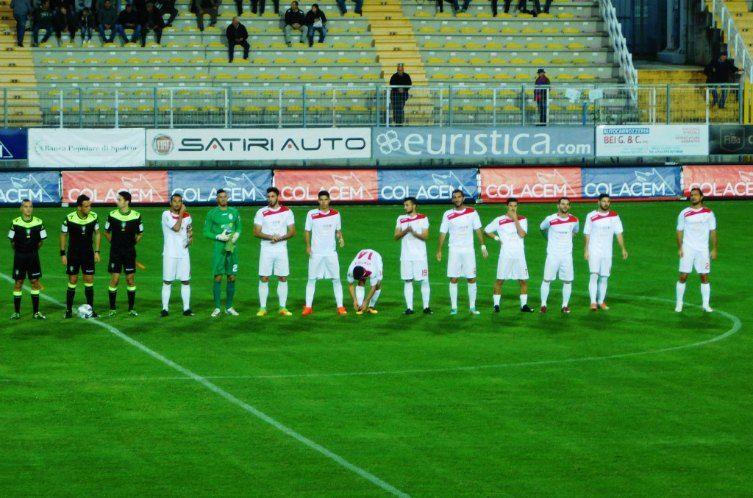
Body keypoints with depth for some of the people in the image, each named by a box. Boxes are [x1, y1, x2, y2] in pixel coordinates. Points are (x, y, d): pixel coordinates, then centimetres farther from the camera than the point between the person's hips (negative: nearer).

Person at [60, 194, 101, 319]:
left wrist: (97, 251, 1)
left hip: (88, 253, 2)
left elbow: (97, 233, 5)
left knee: (89, 281, 2)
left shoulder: (93, 216, -9)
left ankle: (90, 309, 10)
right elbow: (63, 235, -3)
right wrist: (63, 254, -4)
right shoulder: (69, 218, -15)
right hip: (73, 253, -2)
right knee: (72, 281, 0)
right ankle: (69, 310, 8)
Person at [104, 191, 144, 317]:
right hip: (115, 253, 0)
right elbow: (106, 232, 11)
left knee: (131, 279, 3)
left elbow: (140, 234, 11)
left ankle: (131, 308, 12)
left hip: (130, 253, 0)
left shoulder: (136, 216, -3)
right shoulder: (112, 215, -2)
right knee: (114, 279, -3)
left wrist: (132, 244, 4)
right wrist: (114, 243, 7)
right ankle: (112, 309, 5)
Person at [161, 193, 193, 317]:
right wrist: (181, 214, -12)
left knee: (186, 281, 3)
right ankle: (165, 308, 4)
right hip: (170, 254, -4)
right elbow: (176, 228, -19)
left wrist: (190, 237, 2)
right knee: (167, 282, 0)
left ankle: (186, 308, 7)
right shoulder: (166, 215, -8)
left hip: (183, 253, 4)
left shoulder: (187, 216, 8)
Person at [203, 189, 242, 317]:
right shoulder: (212, 213, -1)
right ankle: (217, 308, -3)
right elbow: (206, 232, 1)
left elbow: (239, 227, 19)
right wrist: (219, 237, -13)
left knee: (232, 278, 5)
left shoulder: (234, 212, 10)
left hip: (232, 247, 4)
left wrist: (236, 235, -3)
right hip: (219, 248, -4)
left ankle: (229, 307, 13)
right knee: (218, 277, -7)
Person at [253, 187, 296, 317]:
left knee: (283, 279, 2)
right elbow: (256, 232, -3)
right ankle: (262, 308, 3)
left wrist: (280, 238, -15)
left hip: (281, 249, 1)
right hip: (266, 249, -1)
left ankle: (283, 307, 8)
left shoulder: (287, 212, 3)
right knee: (264, 278, -2)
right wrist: (270, 237, -18)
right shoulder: (261, 212, 1)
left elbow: (292, 232, 3)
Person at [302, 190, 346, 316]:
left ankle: (340, 307, 5)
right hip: (315, 252, -1)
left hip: (331, 252, 1)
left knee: (336, 279, 0)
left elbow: (338, 231, 14)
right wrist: (308, 246, -11)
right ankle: (308, 307, 6)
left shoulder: (335, 214, 4)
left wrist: (340, 239, -7)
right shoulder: (311, 214, -1)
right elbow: (307, 232, 3)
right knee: (311, 280, 1)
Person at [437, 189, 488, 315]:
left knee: (471, 279, 0)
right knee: (453, 279, -2)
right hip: (454, 250, 0)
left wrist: (483, 246, 1)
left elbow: (478, 230, 6)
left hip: (469, 250, 0)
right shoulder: (448, 214, 1)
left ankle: (472, 307, 7)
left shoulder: (472, 212, 2)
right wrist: (439, 250, 1)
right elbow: (443, 233, 4)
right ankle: (453, 307, 2)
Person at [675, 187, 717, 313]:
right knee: (683, 276, -3)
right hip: (687, 249, 0)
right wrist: (679, 248, -4)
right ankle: (679, 303, 7)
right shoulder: (684, 213, 2)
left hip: (703, 250, 0)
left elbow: (713, 231, 6)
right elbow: (679, 231, 5)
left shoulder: (708, 213, 2)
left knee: (704, 277, 2)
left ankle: (706, 305, 9)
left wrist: (714, 249, 1)